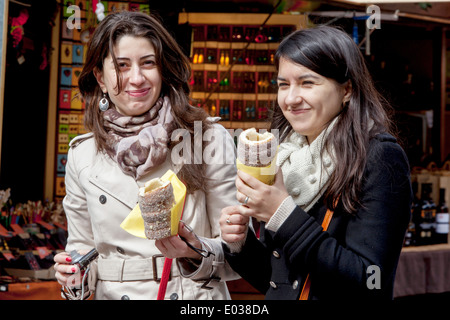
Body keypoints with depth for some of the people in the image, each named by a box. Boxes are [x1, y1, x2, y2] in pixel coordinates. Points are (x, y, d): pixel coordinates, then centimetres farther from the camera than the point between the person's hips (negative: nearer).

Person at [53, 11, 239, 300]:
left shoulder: (210, 140, -5)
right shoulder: (82, 154, 4)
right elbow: (83, 245, 13)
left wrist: (198, 254, -19)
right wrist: (75, 277, -6)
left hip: (195, 296, -2)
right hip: (112, 294, 3)